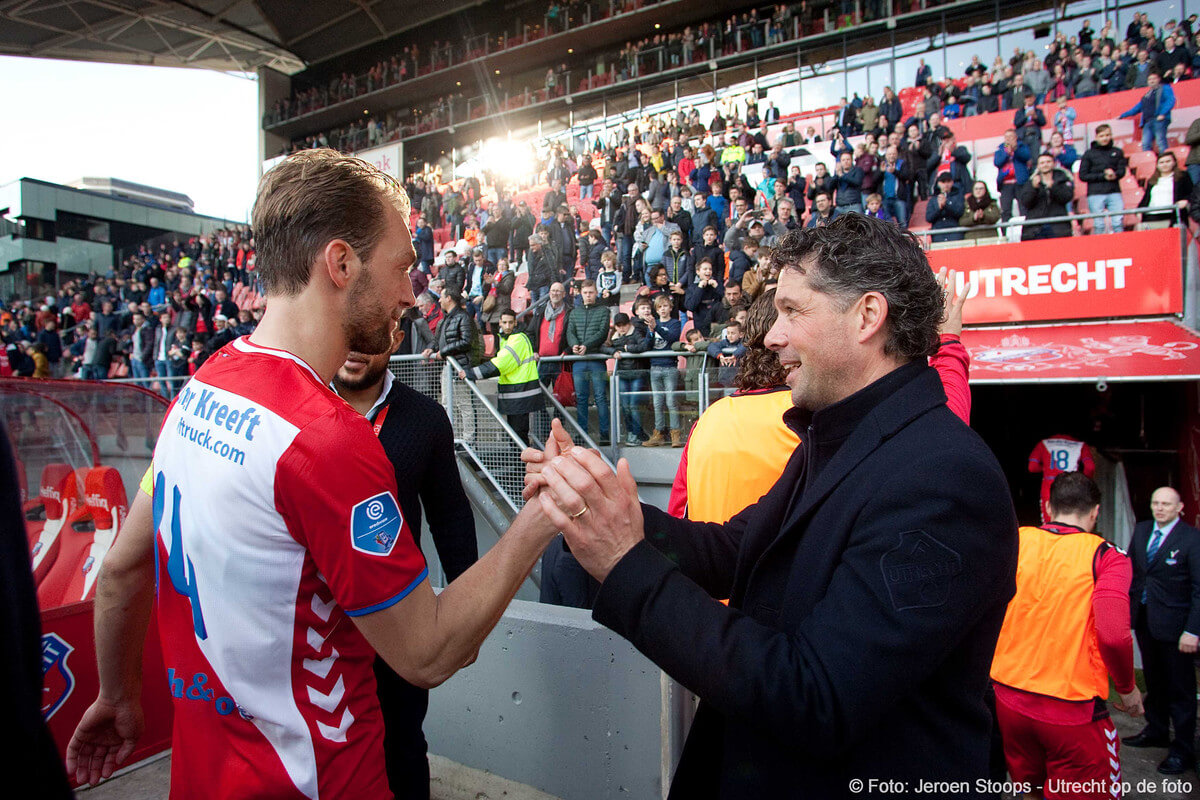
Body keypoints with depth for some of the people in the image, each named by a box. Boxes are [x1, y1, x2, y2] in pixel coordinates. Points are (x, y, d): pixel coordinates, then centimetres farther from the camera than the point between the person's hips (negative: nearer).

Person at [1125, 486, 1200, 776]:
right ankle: (1156, 731, 36)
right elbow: (1131, 569, 13)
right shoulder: (1141, 530, 5)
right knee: (1153, 681, 20)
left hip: (1173, 622, -6)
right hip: (1143, 618, 6)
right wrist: (1127, 606, 8)